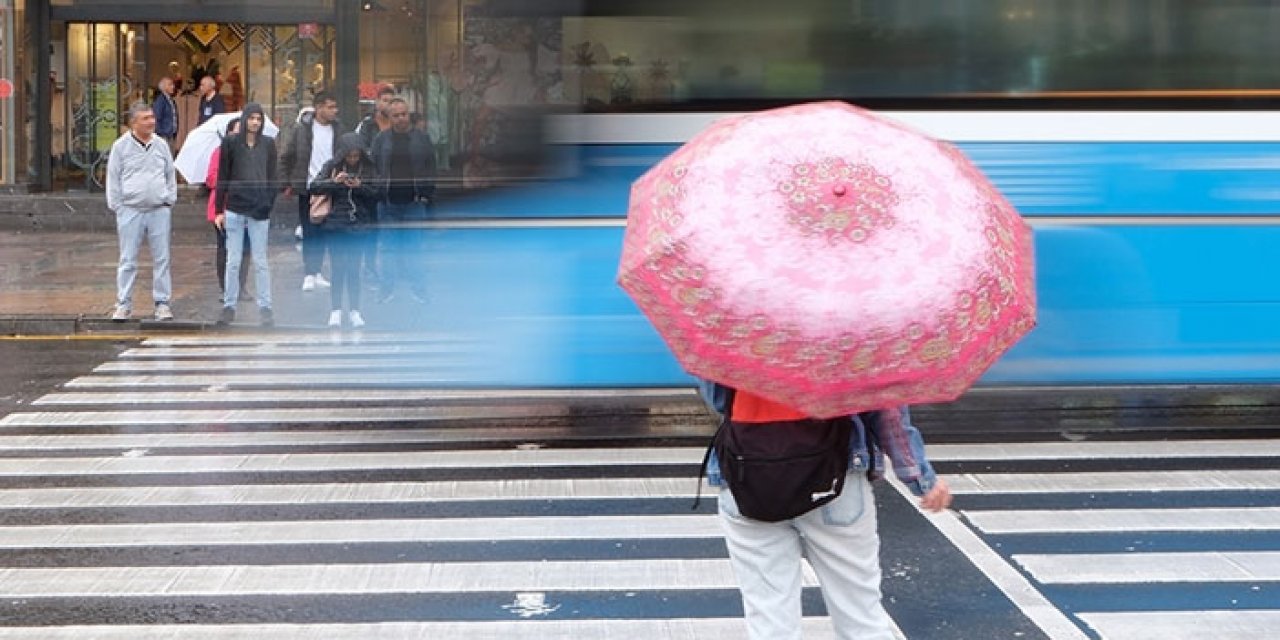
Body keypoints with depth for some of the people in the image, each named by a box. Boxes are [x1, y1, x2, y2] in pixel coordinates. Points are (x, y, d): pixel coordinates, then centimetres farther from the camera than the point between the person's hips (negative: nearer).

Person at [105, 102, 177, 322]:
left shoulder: (161, 145, 9)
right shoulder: (121, 146, 1)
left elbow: (170, 176, 16)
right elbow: (113, 179, 3)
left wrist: (170, 201, 9)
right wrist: (117, 207, -1)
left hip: (159, 210, 2)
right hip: (130, 211, -2)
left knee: (161, 259, 3)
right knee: (128, 260, 1)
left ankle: (162, 303, 9)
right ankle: (124, 304, 7)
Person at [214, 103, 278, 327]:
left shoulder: (268, 144, 6)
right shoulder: (230, 142, 2)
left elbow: (272, 178, 7)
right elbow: (222, 178, 3)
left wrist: (271, 206, -1)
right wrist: (219, 209, -1)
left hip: (259, 210, 0)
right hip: (234, 209, 0)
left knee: (260, 261, 4)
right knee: (233, 260, 5)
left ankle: (265, 307, 8)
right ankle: (229, 306, 11)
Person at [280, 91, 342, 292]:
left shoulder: (337, 128, 4)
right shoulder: (302, 128, -4)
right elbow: (286, 157, 2)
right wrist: (289, 182, 1)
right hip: (307, 188, -3)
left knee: (322, 232, 7)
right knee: (309, 232, -2)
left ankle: (317, 272, 16)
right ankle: (309, 274, 0)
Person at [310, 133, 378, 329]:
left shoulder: (368, 168, 2)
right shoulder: (332, 166, 0)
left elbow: (376, 193, 0)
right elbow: (314, 186, -6)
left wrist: (360, 186, -16)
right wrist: (333, 181, -20)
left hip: (359, 225, 1)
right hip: (335, 224, -1)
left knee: (354, 268, 3)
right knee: (338, 267, -1)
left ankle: (354, 311, 9)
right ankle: (335, 311, 5)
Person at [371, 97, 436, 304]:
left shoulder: (422, 139, 6)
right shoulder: (381, 140, 6)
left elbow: (430, 169, 6)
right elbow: (372, 168, 6)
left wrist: (427, 195, -1)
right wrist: (375, 194, -2)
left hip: (413, 202, 0)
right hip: (387, 203, 1)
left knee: (413, 246, 4)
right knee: (389, 246, 5)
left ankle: (416, 286, 12)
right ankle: (387, 286, 12)